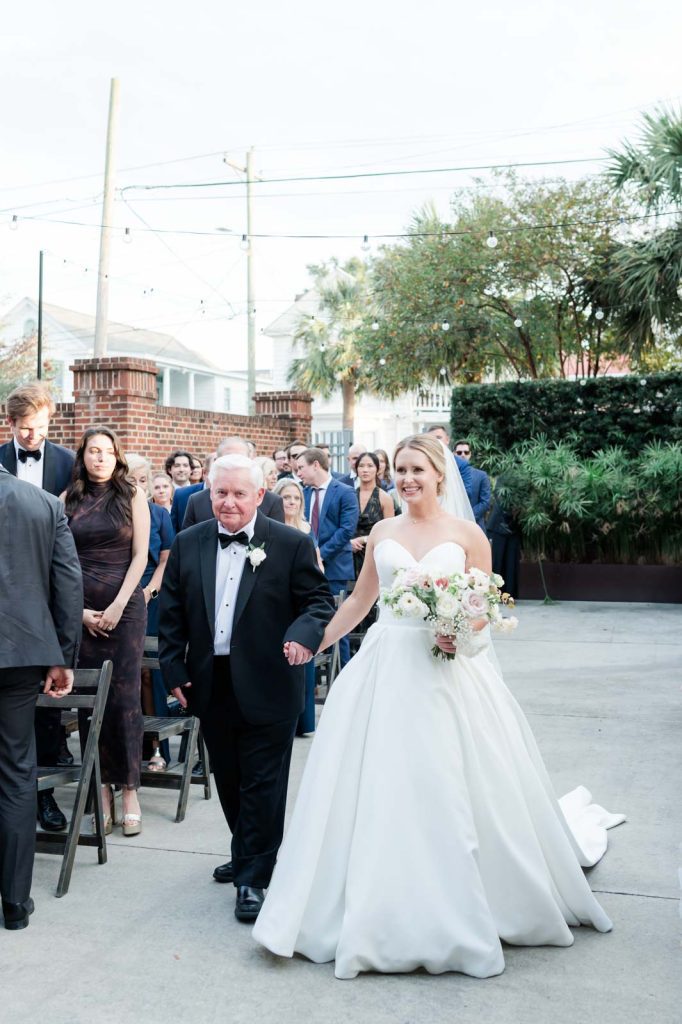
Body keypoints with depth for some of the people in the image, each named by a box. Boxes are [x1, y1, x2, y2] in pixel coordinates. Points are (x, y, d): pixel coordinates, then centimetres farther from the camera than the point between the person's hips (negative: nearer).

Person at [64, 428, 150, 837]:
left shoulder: (132, 495, 2)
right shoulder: (68, 500, 7)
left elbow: (140, 556, -2)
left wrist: (117, 607, -9)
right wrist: (79, 610, -5)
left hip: (125, 607, -2)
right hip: (80, 612, 2)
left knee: (124, 698, -2)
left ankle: (129, 790, 6)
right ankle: (102, 791, 12)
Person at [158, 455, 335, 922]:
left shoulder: (292, 544, -6)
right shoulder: (188, 545, 4)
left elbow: (319, 600, -5)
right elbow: (171, 612, 8)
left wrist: (305, 633, -26)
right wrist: (174, 668, 2)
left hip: (267, 687, -4)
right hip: (211, 686, 4)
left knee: (263, 784, 2)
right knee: (229, 780, 18)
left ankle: (253, 876, 13)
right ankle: (248, 856, 38)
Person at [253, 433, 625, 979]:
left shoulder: (467, 535, 1)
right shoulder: (382, 533, 9)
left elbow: (483, 611, 2)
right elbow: (358, 601, 17)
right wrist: (316, 643, 15)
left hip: (446, 671, -2)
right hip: (385, 669, 3)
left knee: (447, 792, 1)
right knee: (379, 790, 3)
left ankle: (457, 915, 22)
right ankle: (378, 913, 16)